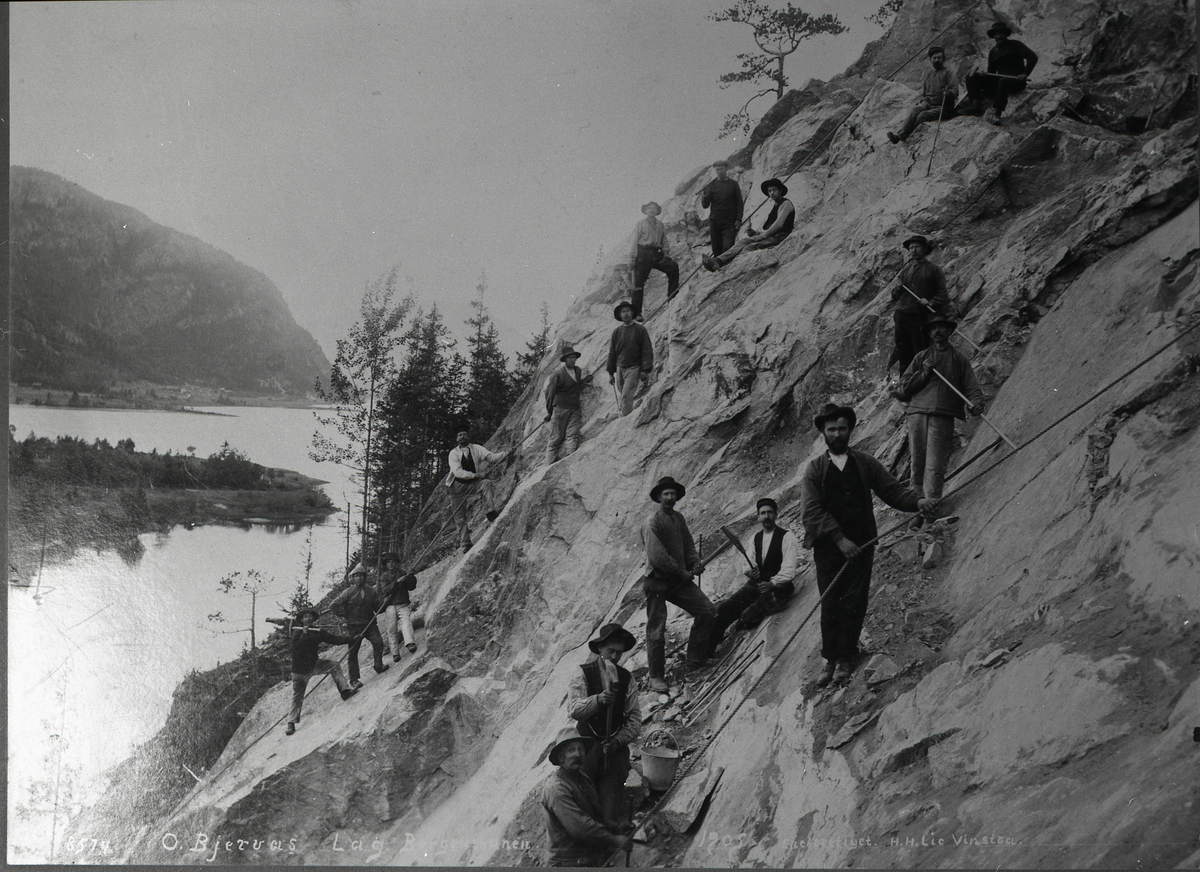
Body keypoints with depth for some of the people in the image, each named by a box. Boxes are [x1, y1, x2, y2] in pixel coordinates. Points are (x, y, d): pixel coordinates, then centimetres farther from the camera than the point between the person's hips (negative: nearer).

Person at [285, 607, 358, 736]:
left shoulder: (317, 632, -1)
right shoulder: (297, 632, -15)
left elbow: (334, 639, -2)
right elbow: (297, 649, -28)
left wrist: (351, 638, -7)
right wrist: (304, 634, -34)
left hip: (314, 664, 5)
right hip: (300, 669, -5)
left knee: (334, 665, -11)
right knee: (297, 697, 0)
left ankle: (345, 690, -8)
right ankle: (291, 723, 11)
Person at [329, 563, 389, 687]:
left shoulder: (371, 591, 8)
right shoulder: (348, 592, -3)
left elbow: (377, 608, 10)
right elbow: (333, 606, -3)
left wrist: (384, 604, -9)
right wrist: (345, 615, -4)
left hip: (369, 624, 2)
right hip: (354, 627, -2)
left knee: (378, 641, -20)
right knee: (353, 652, 1)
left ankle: (379, 666, -1)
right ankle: (354, 679, 10)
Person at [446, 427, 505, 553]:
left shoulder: (476, 449, 4)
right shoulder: (454, 453, -1)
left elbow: (491, 457, -8)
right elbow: (458, 472, -13)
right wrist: (476, 475, -21)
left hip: (473, 483, 1)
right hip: (458, 486, -1)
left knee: (486, 483, -31)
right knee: (460, 517, -6)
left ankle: (491, 513, -36)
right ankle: (465, 544, -1)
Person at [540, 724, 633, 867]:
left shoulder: (583, 779, 15)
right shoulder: (555, 788, -17)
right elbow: (579, 827, -23)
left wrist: (616, 827, 4)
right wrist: (614, 840, -19)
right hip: (569, 862, -9)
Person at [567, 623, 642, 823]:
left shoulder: (626, 678, 9)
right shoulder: (584, 674, 1)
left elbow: (635, 718, 6)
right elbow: (572, 708, -12)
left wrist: (618, 740, -10)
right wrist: (597, 699, -28)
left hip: (616, 746, 2)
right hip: (587, 744, -2)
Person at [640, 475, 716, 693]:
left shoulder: (678, 518, 11)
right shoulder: (652, 522, -14)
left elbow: (688, 544, 18)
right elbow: (657, 556, -20)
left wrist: (695, 563, -3)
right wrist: (683, 573, -15)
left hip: (680, 580, 7)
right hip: (657, 582, -7)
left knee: (708, 610, 0)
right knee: (656, 631, -2)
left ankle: (695, 659, 13)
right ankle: (656, 677, 11)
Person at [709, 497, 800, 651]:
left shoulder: (786, 537, -3)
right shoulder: (755, 538, 17)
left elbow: (788, 570, -11)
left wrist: (771, 584, -26)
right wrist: (749, 572, -13)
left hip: (778, 587, -5)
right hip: (756, 584, 5)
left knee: (748, 617, -32)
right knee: (722, 609, -17)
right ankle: (706, 649, -16)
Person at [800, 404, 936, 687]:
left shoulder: (865, 463, 11)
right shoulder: (814, 470, 6)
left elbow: (892, 489, 7)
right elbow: (813, 510, -5)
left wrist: (917, 500, -14)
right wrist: (839, 539, -16)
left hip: (860, 544, 1)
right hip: (828, 546, 0)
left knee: (853, 602, -2)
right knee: (830, 604, 1)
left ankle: (846, 657, 10)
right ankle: (831, 660, 12)